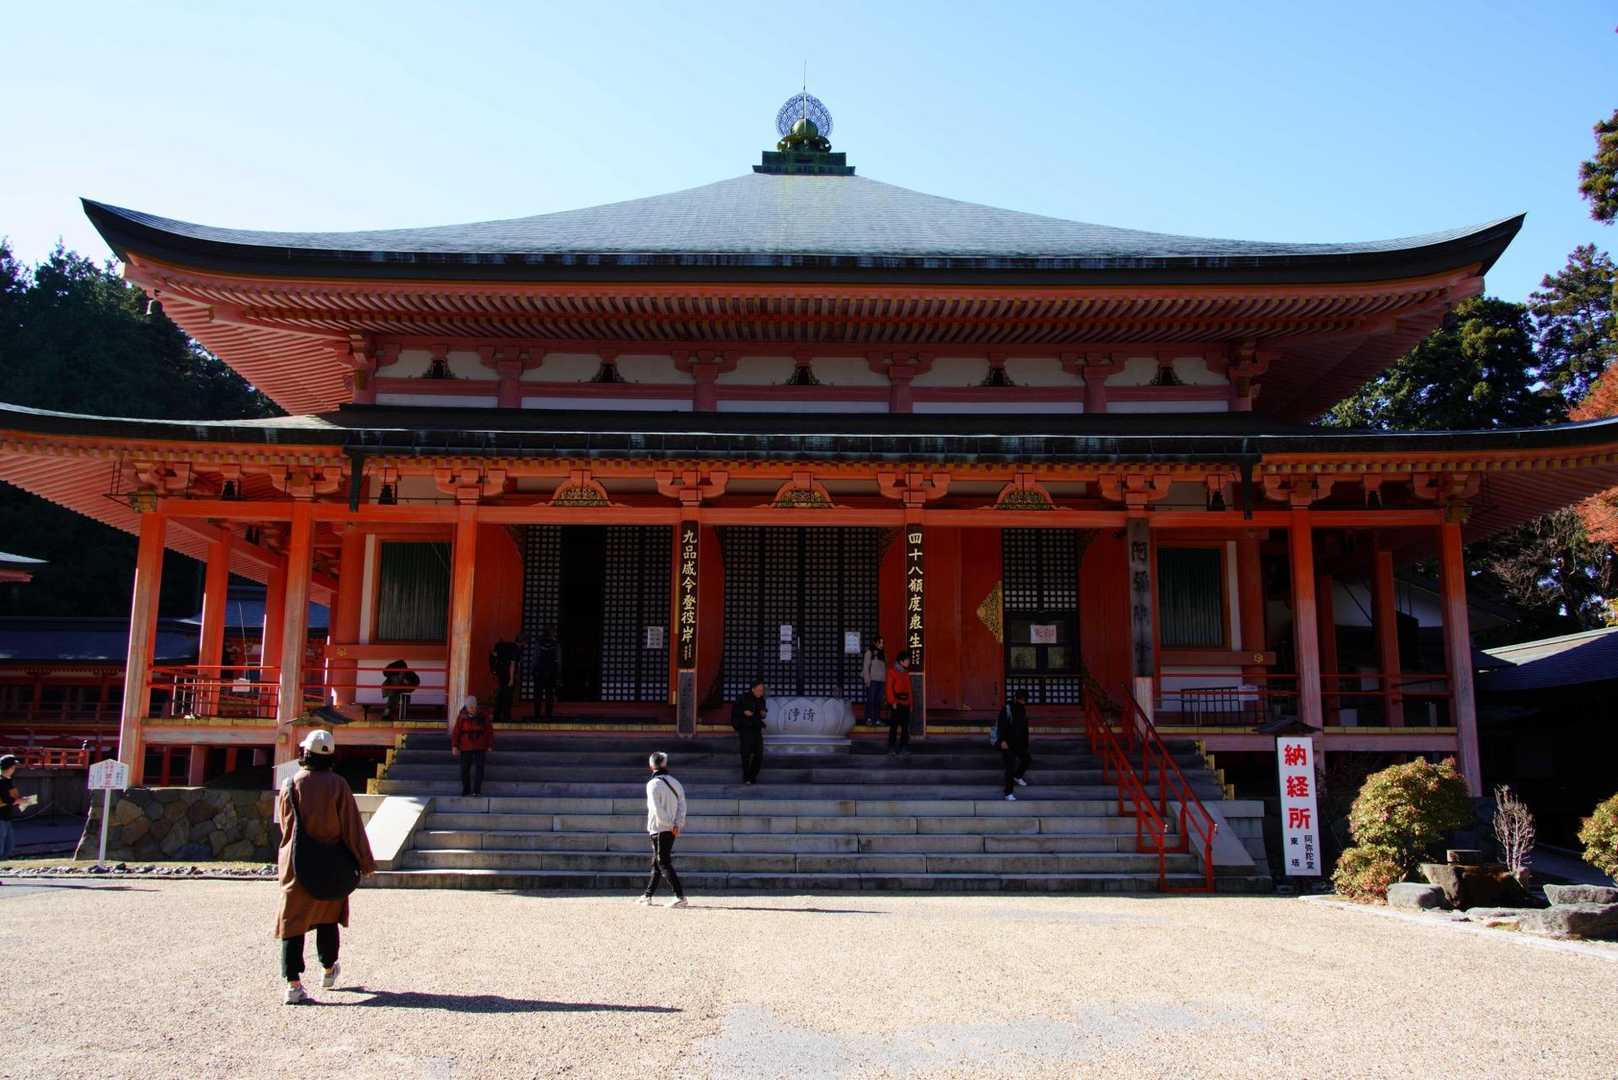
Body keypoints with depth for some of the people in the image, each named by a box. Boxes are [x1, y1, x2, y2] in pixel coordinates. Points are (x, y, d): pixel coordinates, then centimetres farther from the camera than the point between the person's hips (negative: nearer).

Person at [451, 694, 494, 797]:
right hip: (465, 748, 1)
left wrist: (490, 746, 2)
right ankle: (466, 790, 18)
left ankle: (476, 791, -8)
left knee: (478, 768, -9)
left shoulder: (483, 716, -2)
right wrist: (454, 746, -9)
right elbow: (456, 732, -3)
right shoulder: (462, 717, -4)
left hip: (480, 748, -1)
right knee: (465, 769, 5)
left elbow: (489, 731, 3)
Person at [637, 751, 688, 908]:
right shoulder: (675, 783, 11)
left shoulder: (653, 784, -10)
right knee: (657, 862, 18)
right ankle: (648, 895, 28)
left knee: (664, 863, -8)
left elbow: (657, 809, -18)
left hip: (659, 829, -8)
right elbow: (682, 805, 3)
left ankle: (680, 896, -18)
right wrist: (677, 825, -5)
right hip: (672, 830, 8)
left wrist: (669, 824, -13)